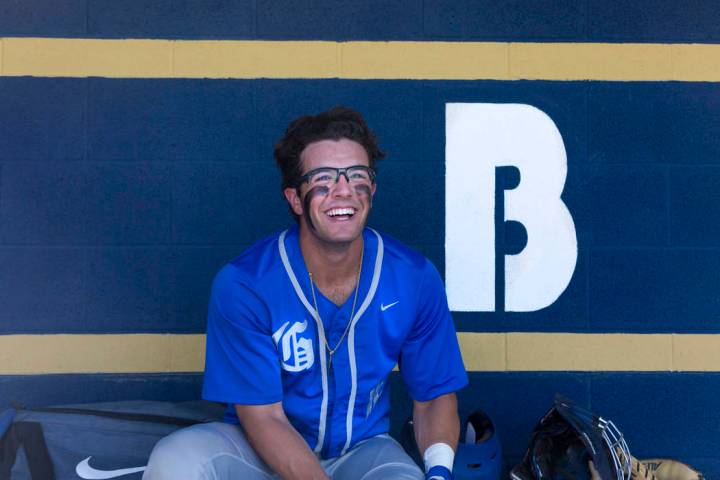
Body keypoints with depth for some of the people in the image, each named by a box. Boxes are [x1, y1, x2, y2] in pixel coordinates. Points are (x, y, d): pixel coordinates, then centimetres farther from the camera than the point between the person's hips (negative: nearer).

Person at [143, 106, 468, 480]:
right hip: (264, 449, 0)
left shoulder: (415, 279, -9)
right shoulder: (242, 284, -17)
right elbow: (263, 417, -16)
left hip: (362, 448, 1)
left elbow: (435, 395, 1)